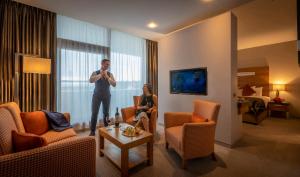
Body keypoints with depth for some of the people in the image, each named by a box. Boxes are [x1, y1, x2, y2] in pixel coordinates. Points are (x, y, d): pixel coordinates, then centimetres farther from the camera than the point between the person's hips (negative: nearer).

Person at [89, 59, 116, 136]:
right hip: (97, 95, -1)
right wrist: (100, 74, -20)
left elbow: (114, 84, -11)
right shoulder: (95, 73, -2)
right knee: (94, 113, 0)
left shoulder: (110, 74, 1)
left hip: (106, 96, 2)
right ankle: (92, 131, 16)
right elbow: (91, 80, -21)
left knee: (106, 112, 11)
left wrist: (107, 76, -18)